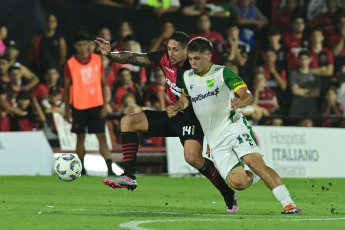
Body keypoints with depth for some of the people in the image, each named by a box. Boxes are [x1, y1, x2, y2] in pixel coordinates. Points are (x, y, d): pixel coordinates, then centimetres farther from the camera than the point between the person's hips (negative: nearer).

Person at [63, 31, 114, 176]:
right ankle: (81, 169, 13)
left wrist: (105, 105, -1)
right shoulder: (70, 64, 0)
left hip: (96, 105, 0)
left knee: (102, 137, -6)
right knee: (80, 138, 4)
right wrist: (67, 109, 0)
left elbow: (103, 84, 6)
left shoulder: (98, 60, 3)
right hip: (78, 105, 0)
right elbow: (67, 88, 5)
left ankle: (110, 168, -11)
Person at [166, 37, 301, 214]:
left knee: (255, 162, -26)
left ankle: (288, 205, -23)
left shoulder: (223, 72, -2)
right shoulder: (187, 77, 12)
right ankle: (255, 177, 21)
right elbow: (187, 98, 31)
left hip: (234, 127, -3)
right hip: (216, 142, 3)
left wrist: (241, 101, -32)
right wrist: (176, 108, 9)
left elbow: (248, 96, -9)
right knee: (238, 182, -15)